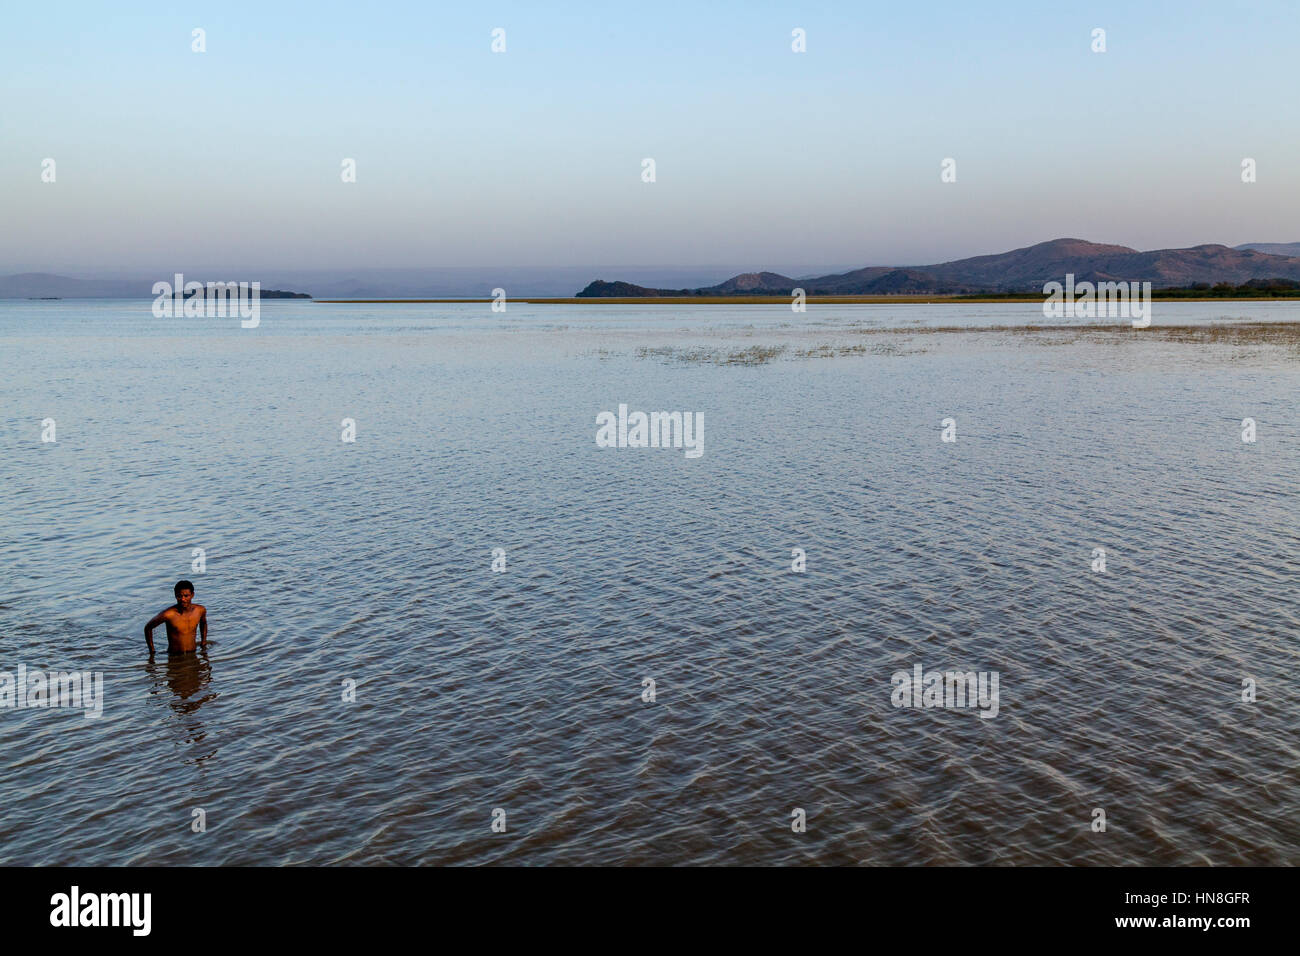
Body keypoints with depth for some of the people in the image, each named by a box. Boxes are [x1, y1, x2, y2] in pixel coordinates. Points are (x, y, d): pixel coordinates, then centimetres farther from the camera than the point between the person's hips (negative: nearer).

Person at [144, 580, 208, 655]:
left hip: (193, 655, 3)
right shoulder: (168, 614, -16)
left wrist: (203, 641, 17)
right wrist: (152, 652, 2)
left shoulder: (200, 610, -3)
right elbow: (148, 628, 0)